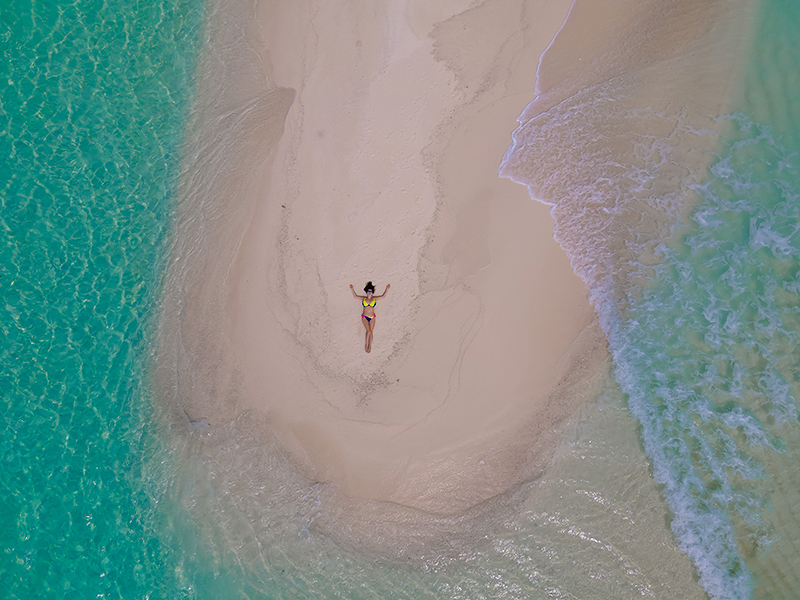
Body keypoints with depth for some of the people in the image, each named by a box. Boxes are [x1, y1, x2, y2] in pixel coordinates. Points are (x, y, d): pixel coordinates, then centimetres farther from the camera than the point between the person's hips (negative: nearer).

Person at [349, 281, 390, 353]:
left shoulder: (374, 299, 3)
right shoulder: (363, 299, 2)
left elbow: (383, 296, -1)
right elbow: (355, 296, 2)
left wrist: (387, 289, -10)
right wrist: (352, 289, -9)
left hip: (372, 317, 1)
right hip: (364, 317, -1)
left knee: (371, 332, 1)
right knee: (369, 331, -15)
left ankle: (370, 346, 12)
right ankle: (366, 345, 0)